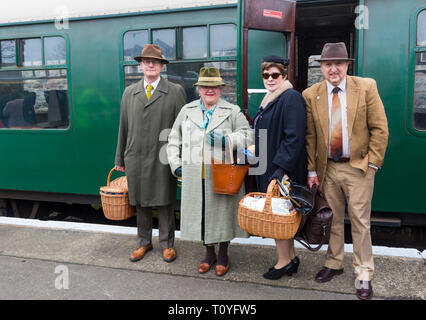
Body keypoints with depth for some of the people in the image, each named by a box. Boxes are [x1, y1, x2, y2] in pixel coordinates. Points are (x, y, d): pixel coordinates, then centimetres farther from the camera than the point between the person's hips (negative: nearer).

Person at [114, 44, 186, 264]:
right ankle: (144, 243, 29)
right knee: (140, 203, 13)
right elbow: (124, 127, 11)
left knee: (164, 203, 7)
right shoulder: (129, 93, 11)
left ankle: (167, 244, 24)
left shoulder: (175, 92, 1)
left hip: (163, 159, -3)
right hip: (135, 158, 3)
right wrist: (120, 159, 11)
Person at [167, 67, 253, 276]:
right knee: (201, 212, 10)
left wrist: (226, 140, -19)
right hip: (195, 178, 3)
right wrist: (176, 164, 6)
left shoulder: (232, 112, 5)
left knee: (222, 212, 5)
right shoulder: (187, 111, 12)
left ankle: (223, 254, 26)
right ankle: (209, 253, 30)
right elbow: (174, 140, 16)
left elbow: (248, 136, -3)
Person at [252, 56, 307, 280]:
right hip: (269, 167, 9)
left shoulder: (291, 98, -14)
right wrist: (257, 157, 17)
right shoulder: (269, 100, 15)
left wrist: (281, 167, -24)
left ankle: (284, 261, 14)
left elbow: (294, 137, -21)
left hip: (283, 169, -9)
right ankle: (291, 257, 26)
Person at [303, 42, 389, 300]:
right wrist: (312, 170, 0)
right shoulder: (311, 95, 1)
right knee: (333, 220, 15)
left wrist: (372, 163, -8)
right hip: (327, 169, 2)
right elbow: (310, 136, 3)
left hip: (358, 168, -2)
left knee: (360, 222, 5)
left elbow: (380, 128, -3)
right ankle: (334, 264, 33)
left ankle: (364, 275, 21)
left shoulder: (366, 87, -5)